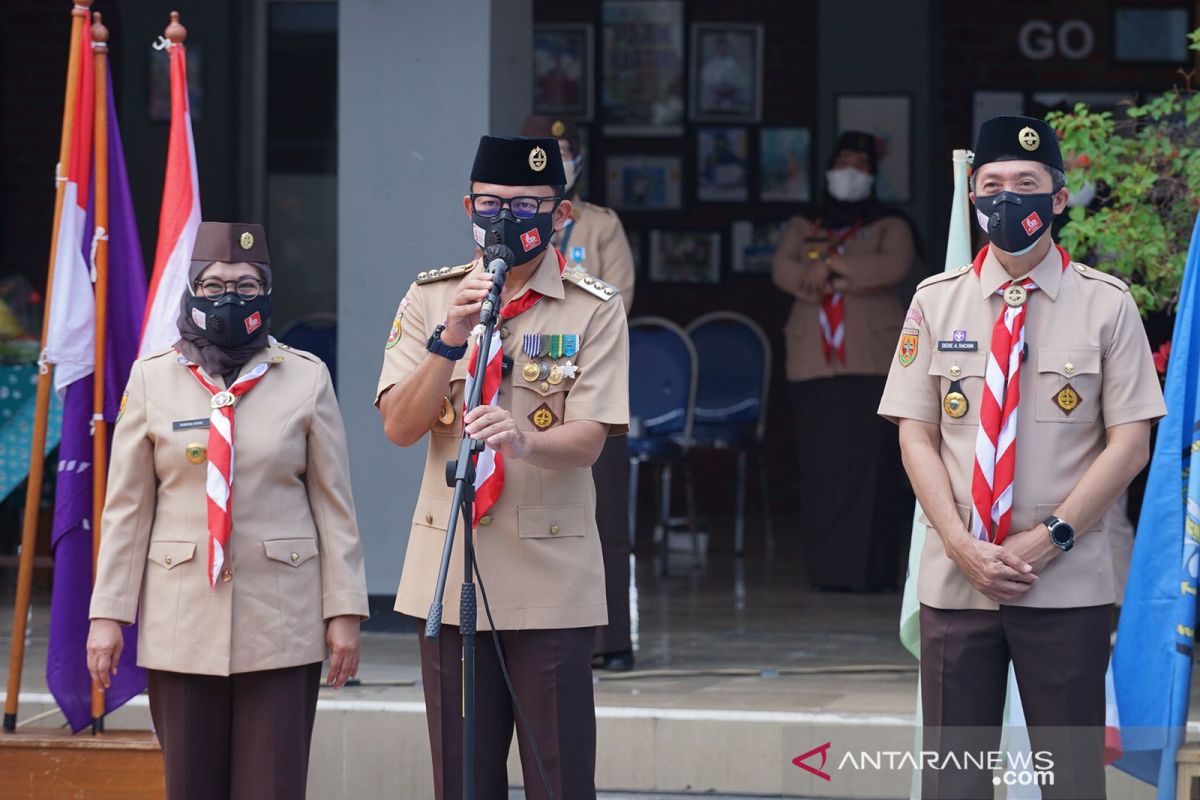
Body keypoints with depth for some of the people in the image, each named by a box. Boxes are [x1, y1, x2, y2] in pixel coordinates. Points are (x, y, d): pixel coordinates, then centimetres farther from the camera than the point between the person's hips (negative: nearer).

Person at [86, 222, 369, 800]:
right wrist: (108, 613, 1)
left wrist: (344, 610, 0)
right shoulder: (152, 379, 6)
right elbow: (126, 507, 6)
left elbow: (334, 503, 5)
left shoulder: (306, 378, 5)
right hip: (182, 620, 1)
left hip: (280, 622, -1)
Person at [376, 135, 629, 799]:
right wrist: (451, 338, -18)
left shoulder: (594, 309, -1)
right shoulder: (430, 298, 6)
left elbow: (588, 439, -12)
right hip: (450, 570, 3)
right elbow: (399, 426, -4)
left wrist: (524, 441, -33)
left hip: (551, 577, -2)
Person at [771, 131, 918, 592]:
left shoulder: (889, 227, 12)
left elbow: (895, 266, -9)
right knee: (820, 467, -3)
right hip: (813, 363, 3)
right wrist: (848, 279, -12)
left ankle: (872, 570, -11)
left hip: (872, 363, -3)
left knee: (870, 463, -10)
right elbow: (782, 270, 2)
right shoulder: (802, 227, 20)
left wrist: (830, 265, -9)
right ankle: (827, 570, 0)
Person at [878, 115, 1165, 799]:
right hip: (954, 582, 2)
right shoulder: (936, 302, 6)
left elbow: (1130, 445, -3)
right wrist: (962, 546, -10)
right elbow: (917, 437, 4)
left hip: (1068, 585, -2)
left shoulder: (1106, 305, 0)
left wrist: (1046, 540, -12)